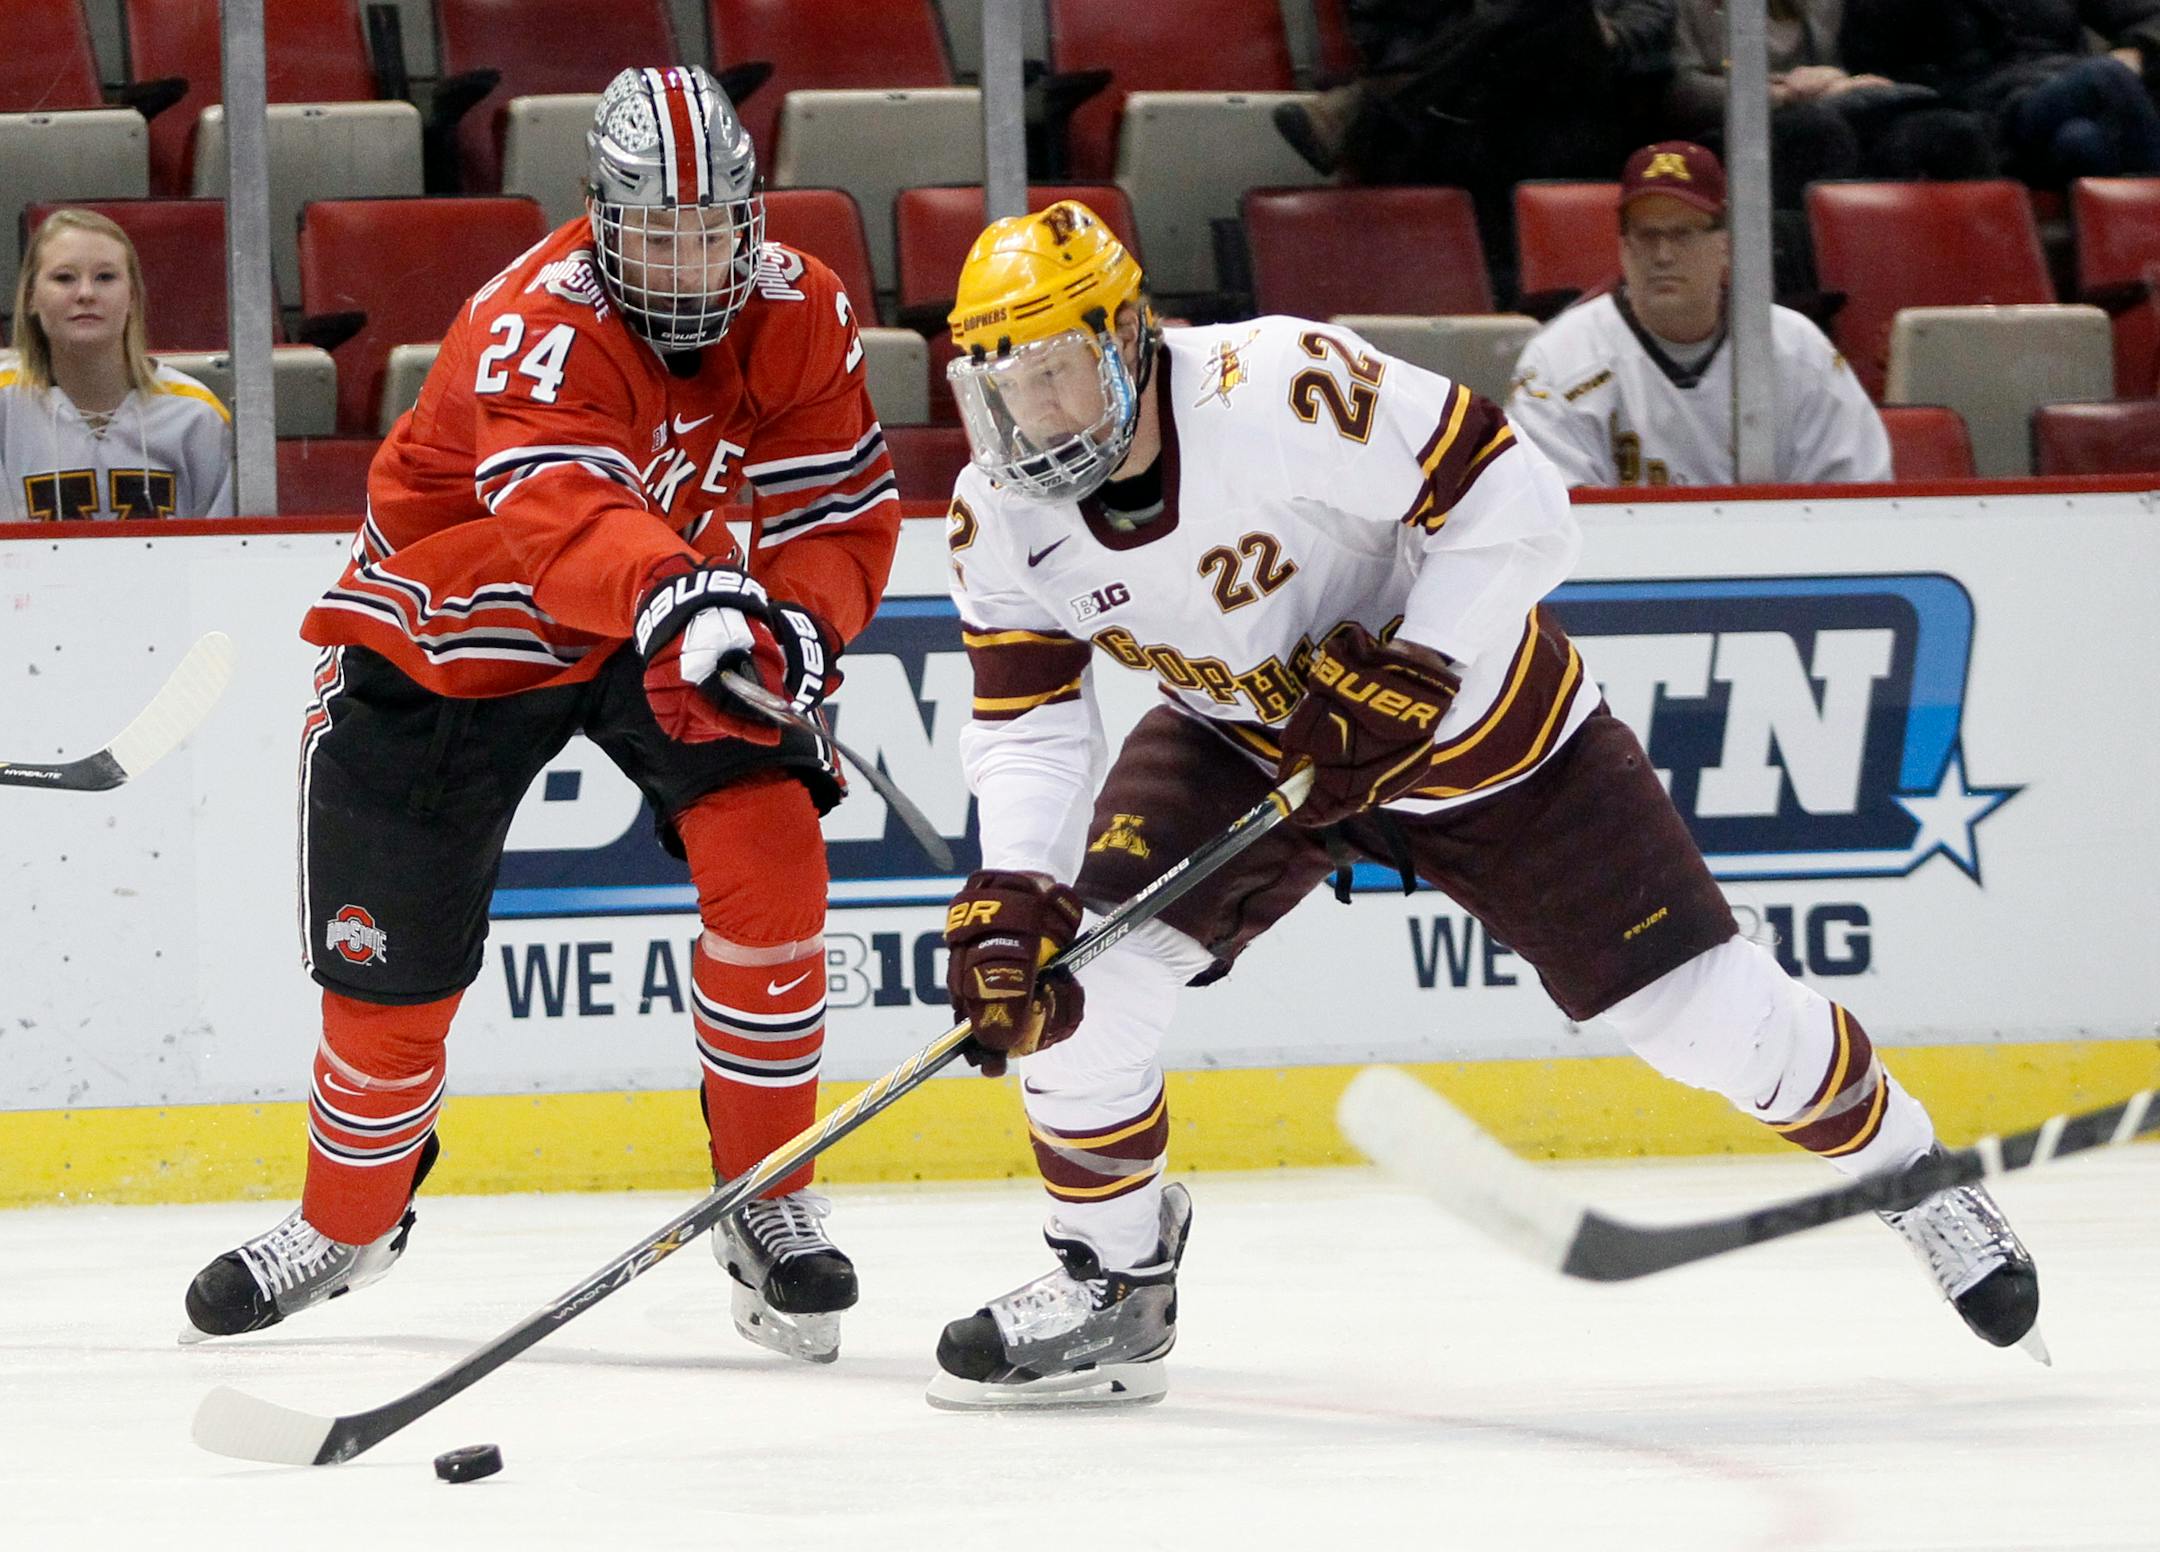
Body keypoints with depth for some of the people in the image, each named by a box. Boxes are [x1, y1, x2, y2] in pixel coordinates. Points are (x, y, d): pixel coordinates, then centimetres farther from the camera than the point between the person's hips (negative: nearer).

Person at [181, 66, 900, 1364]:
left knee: (768, 849, -21)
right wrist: (678, 591, -70)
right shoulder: (535, 327, -32)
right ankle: (350, 1219, 30)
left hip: (667, 626, 3)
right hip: (447, 632, -3)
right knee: (391, 959, 0)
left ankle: (768, 1201, -6)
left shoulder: (800, 313, -15)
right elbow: (557, 511, -50)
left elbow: (842, 511, -11)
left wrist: (797, 624, -33)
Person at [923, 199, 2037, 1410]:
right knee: (1076, 959, -16)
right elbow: (1028, 725, -11)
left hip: (1472, 715, -4)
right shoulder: (1001, 516, -16)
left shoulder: (1282, 391, -34)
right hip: (1246, 740, 4)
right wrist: (1012, 895, -27)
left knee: (1701, 1009, -3)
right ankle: (1113, 1282, 3)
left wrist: (1415, 672, -33)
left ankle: (1910, 1170, 24)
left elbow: (1514, 500, -28)